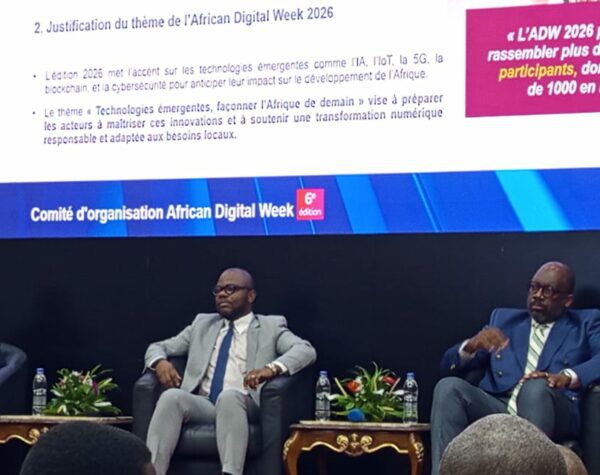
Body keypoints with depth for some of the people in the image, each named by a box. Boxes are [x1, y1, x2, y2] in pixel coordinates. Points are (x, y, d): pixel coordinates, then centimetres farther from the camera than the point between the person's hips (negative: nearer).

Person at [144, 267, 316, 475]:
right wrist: (161, 362, -2)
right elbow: (158, 347, 24)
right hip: (203, 405, 3)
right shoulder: (202, 324, 24)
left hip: (242, 406, -3)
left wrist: (272, 368, -25)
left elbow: (306, 350, -4)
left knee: (229, 396, -37)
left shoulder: (270, 327, 12)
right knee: (171, 396, -29)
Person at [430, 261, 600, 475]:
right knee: (448, 386, -24)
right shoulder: (503, 318, 24)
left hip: (553, 415, -3)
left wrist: (567, 376, -25)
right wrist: (471, 345, -7)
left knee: (536, 387, -35)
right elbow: (450, 365, 17)